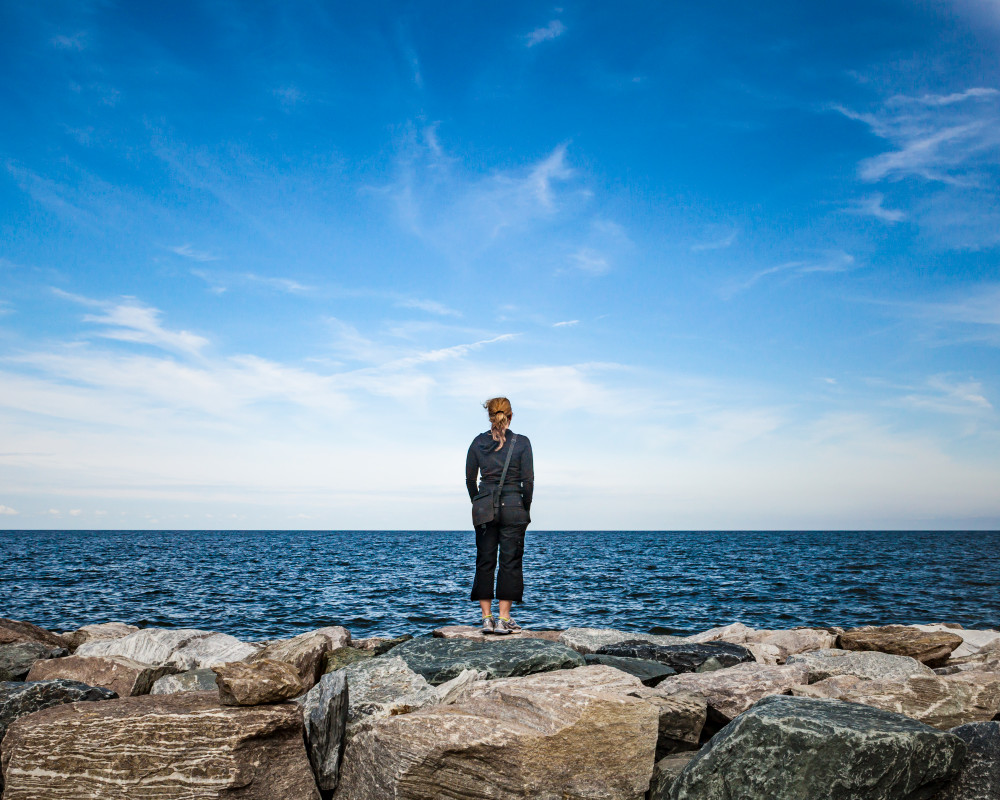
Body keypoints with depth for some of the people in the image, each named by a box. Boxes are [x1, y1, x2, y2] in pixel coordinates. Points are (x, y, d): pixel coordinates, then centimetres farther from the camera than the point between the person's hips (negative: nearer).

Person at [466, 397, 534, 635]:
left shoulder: (478, 442, 3)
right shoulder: (521, 442, -4)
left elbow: (470, 479, 6)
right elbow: (528, 480, -4)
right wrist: (526, 510, 6)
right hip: (513, 506, -2)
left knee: (484, 562, 9)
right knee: (510, 562, 2)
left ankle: (487, 618, 8)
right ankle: (503, 619, 0)